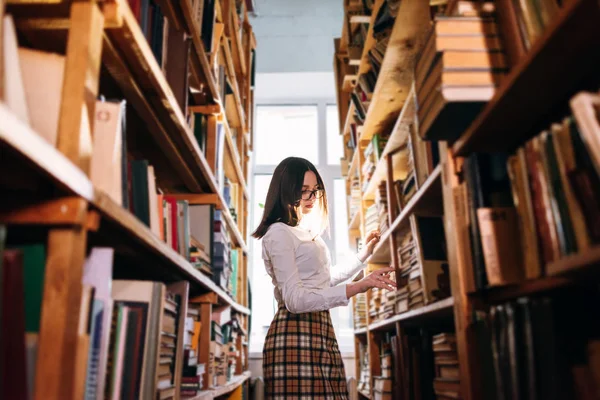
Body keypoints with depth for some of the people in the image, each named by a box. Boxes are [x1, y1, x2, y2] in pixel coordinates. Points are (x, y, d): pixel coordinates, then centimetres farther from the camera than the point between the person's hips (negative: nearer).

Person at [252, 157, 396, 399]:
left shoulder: (308, 233, 19)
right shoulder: (279, 232, -11)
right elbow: (295, 299, -21)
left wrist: (364, 253, 28)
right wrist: (357, 288, -27)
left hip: (321, 331, 9)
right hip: (296, 335, -9)